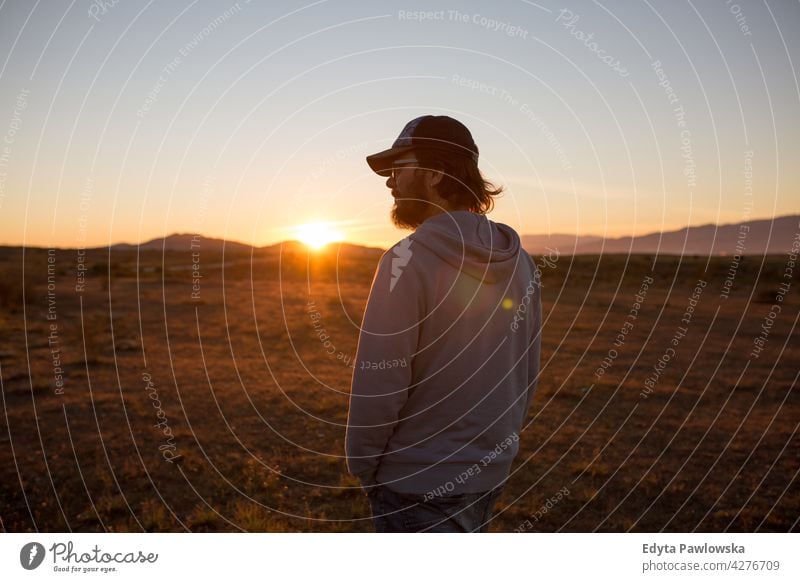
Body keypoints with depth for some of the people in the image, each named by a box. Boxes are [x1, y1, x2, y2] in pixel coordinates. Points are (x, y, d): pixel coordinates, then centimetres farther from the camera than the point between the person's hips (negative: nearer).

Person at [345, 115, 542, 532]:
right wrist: (498, 441, 17)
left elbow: (379, 384, -19)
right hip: (491, 474, 7)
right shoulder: (521, 263, 1)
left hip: (418, 484, -6)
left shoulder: (409, 261, -19)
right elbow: (527, 375, 6)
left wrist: (363, 466, -5)